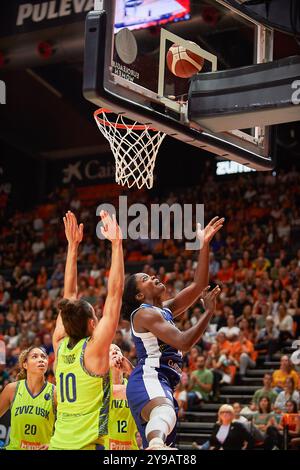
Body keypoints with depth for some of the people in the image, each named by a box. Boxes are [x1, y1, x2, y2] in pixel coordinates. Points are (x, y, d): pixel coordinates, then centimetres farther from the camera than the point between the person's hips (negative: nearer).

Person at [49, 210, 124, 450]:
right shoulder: (94, 349, -11)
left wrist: (73, 245, 16)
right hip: (87, 444, -7)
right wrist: (116, 242, -10)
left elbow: (70, 295, 13)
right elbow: (115, 293, -12)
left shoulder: (60, 346, 4)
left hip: (58, 444, 7)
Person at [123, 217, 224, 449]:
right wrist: (209, 312, -5)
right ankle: (156, 444, -76)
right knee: (165, 414, -43)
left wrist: (204, 245, 11)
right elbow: (183, 342, -14)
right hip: (148, 380, -10)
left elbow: (198, 285, 17)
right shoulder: (145, 313, -3)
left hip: (162, 384, 10)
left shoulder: (166, 309, 24)